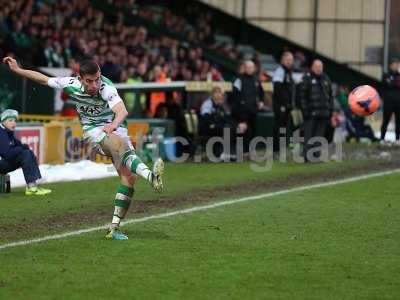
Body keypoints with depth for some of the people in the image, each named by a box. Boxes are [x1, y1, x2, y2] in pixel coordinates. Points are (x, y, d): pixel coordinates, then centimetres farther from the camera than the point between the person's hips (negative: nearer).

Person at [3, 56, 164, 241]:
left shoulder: (107, 89, -25)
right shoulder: (71, 84, -13)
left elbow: (122, 110, -44)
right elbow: (44, 79, 5)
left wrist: (115, 123, -65)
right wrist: (17, 70, 6)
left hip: (116, 129, 0)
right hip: (94, 131, 0)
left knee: (129, 177, -14)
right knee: (120, 143, -34)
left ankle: (114, 228, -10)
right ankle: (150, 176, -59)